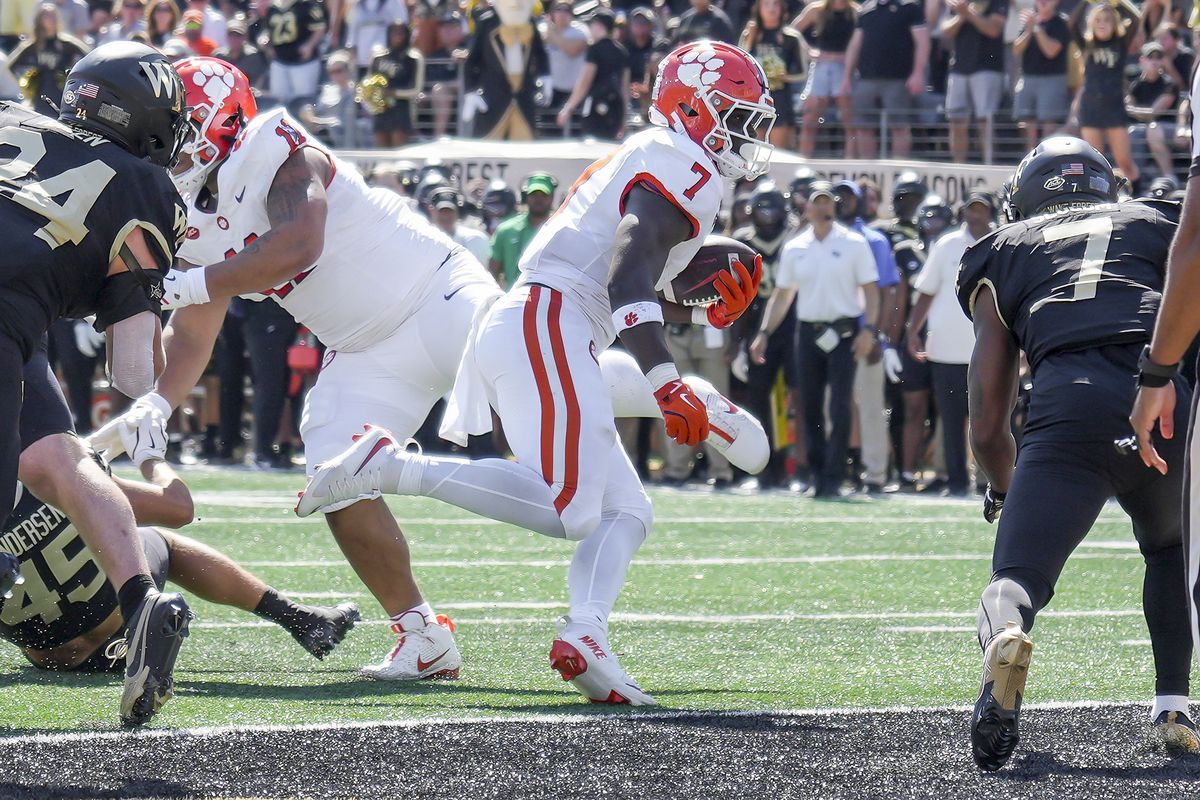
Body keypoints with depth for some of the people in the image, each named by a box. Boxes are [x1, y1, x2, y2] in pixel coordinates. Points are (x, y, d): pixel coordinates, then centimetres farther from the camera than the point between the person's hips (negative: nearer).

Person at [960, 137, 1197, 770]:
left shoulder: (1003, 252, 28)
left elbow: (987, 427, 26)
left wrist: (1004, 491, 45)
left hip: (1068, 406, -2)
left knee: (1017, 577, -1)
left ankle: (1005, 636, -36)